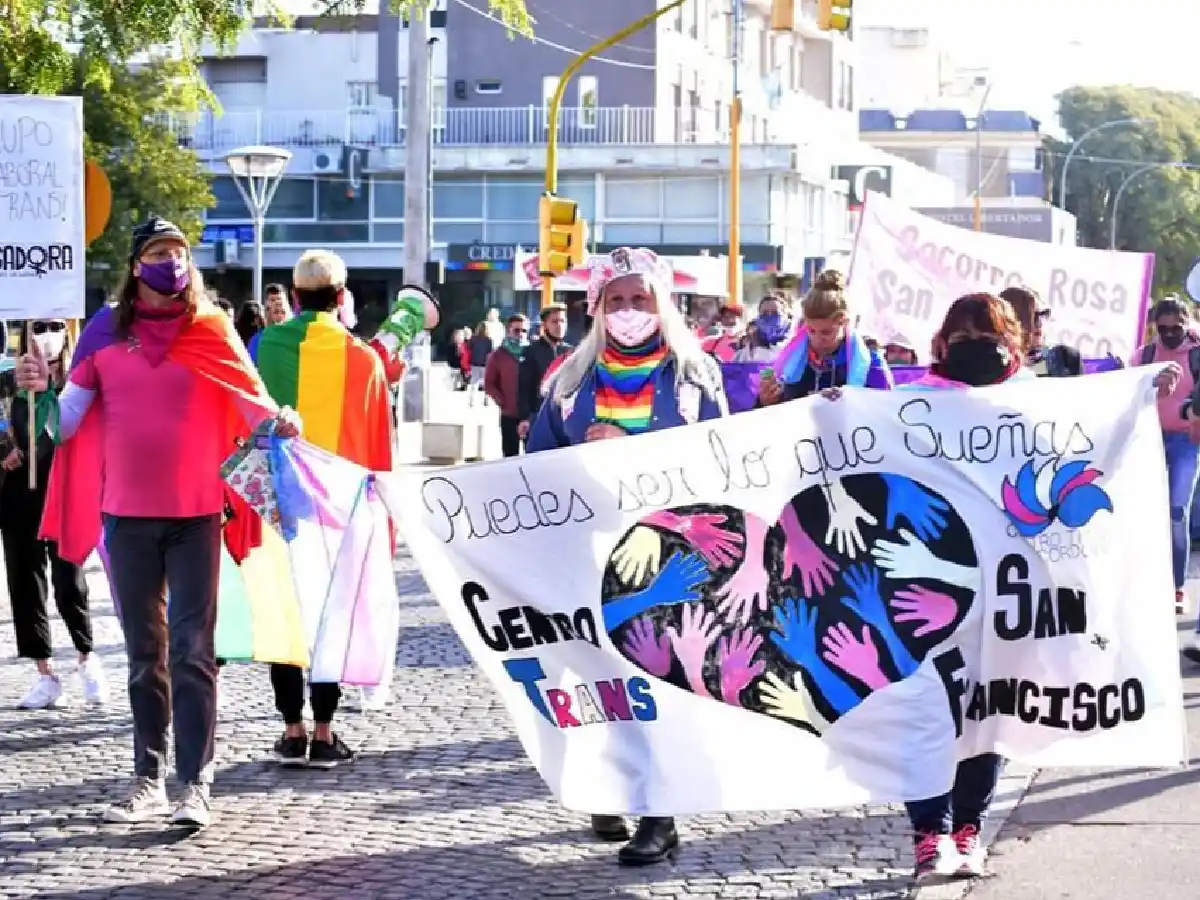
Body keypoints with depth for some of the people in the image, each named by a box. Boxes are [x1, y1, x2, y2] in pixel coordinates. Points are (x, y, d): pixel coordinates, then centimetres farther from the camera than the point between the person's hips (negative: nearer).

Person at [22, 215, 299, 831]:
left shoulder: (211, 329, 1)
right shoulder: (106, 331, 4)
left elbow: (252, 399, -4)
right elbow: (68, 421, 3)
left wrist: (278, 424, -25)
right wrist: (41, 390, -17)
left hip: (196, 514, -2)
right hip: (127, 515, 2)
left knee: (192, 649, -6)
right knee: (144, 652, 10)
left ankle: (195, 785, -6)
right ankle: (148, 780, 15)